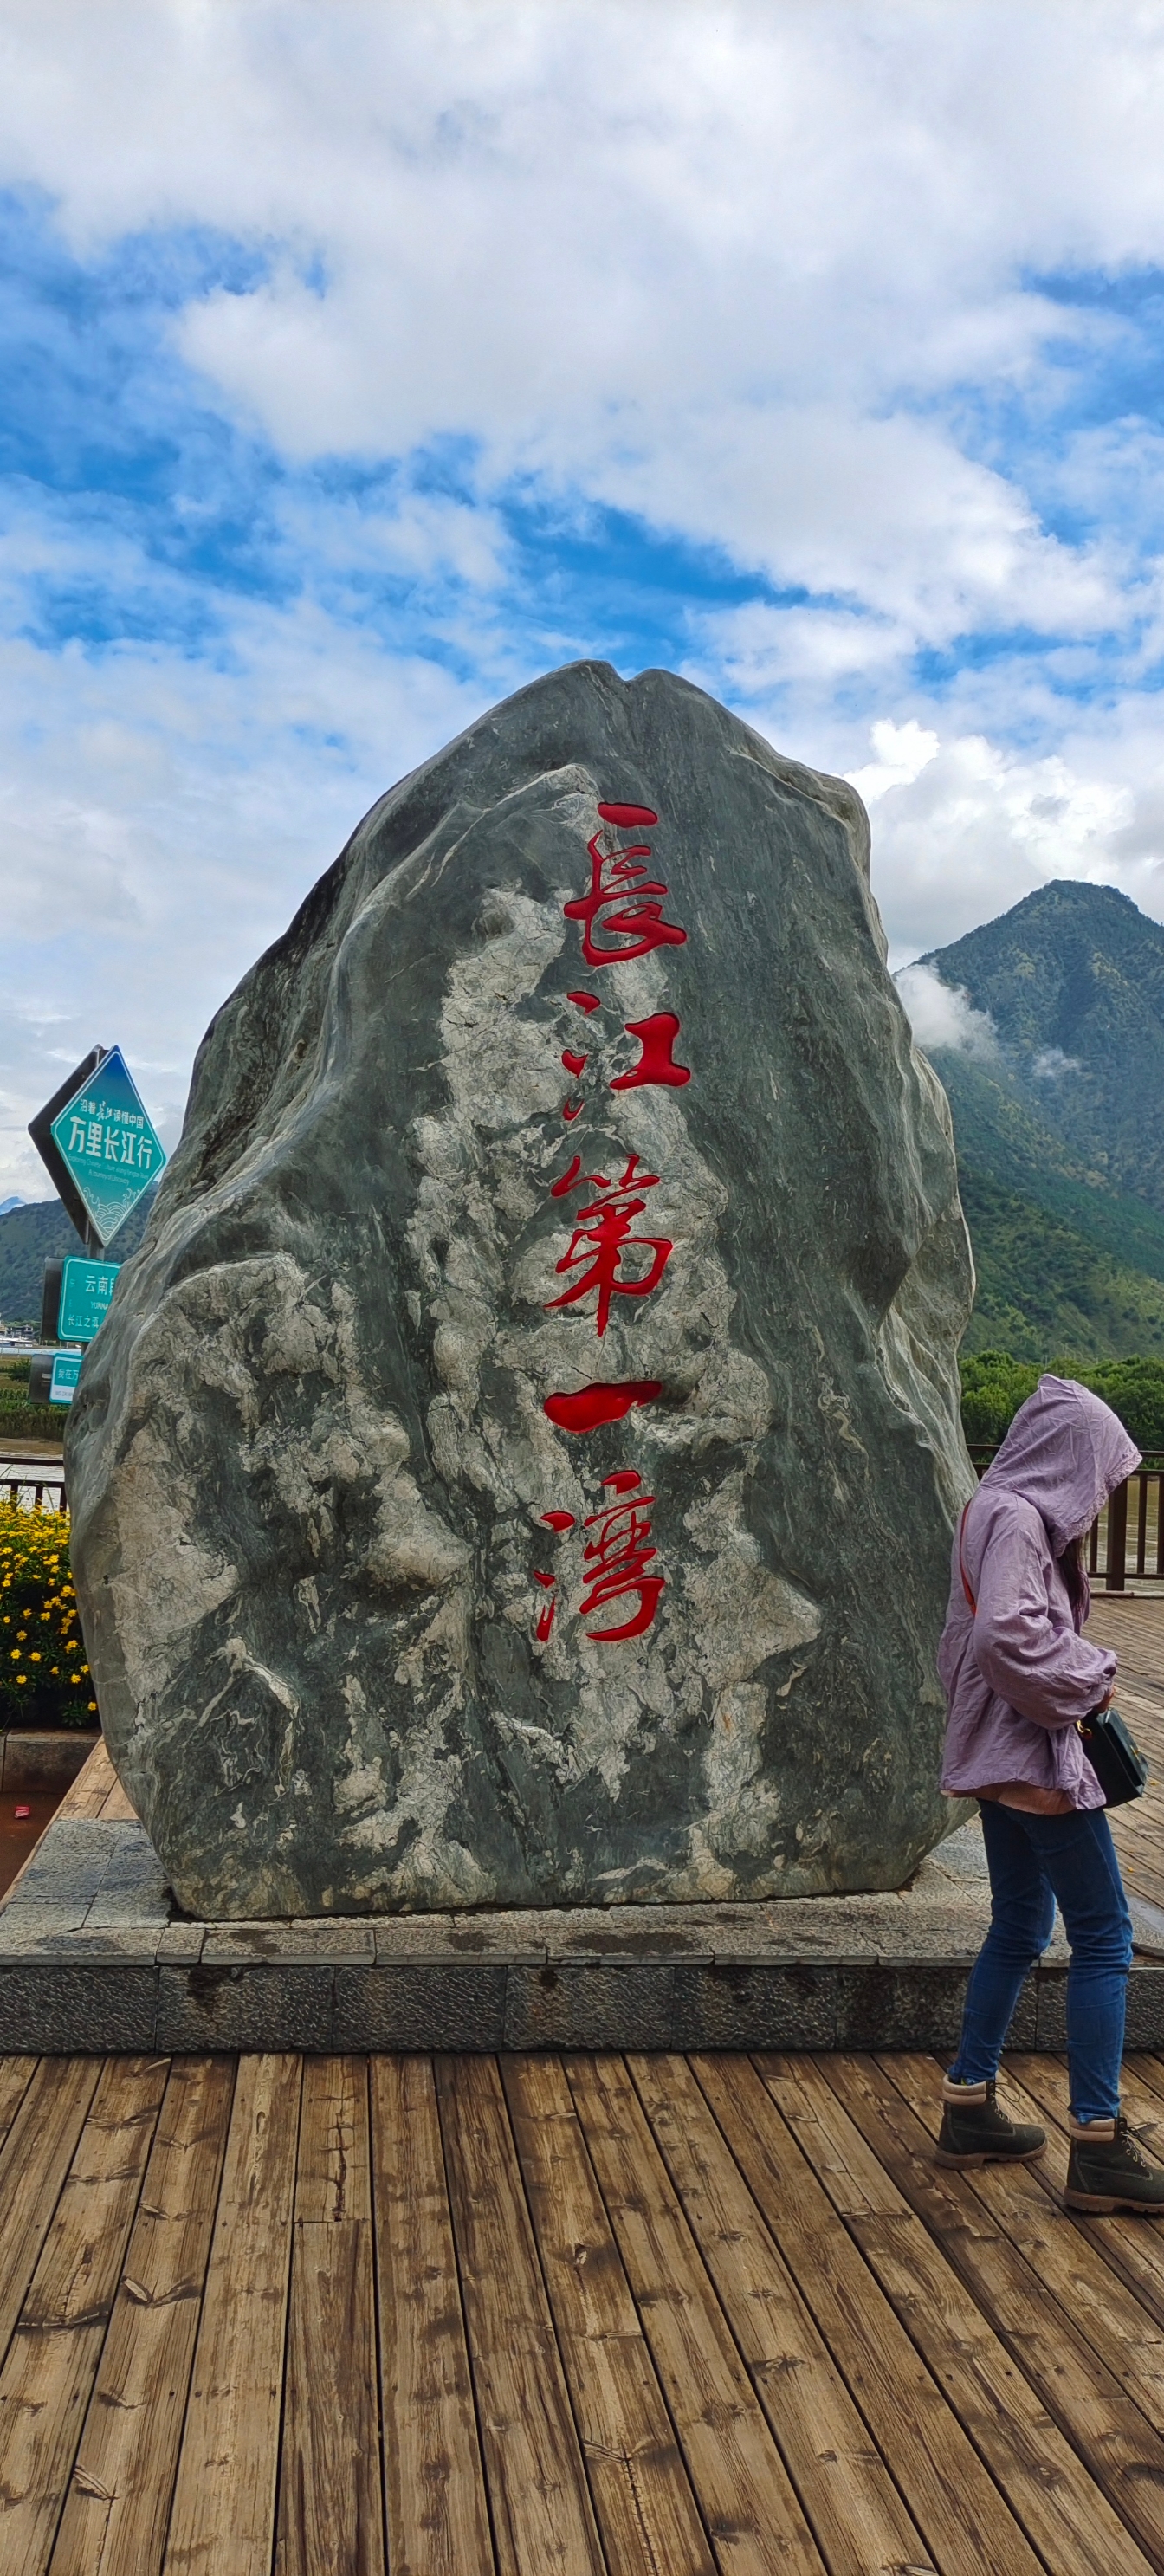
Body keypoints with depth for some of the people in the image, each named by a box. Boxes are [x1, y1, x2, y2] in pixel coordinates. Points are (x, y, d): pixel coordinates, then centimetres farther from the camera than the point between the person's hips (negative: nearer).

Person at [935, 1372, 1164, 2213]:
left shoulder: (1001, 1510, 13)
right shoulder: (1017, 1517, -17)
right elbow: (1010, 1635, -28)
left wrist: (1078, 1678, 10)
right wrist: (1093, 1673, -13)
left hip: (1006, 1752, 10)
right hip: (1033, 1755, -10)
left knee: (1019, 1929, 18)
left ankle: (970, 2109, 27)